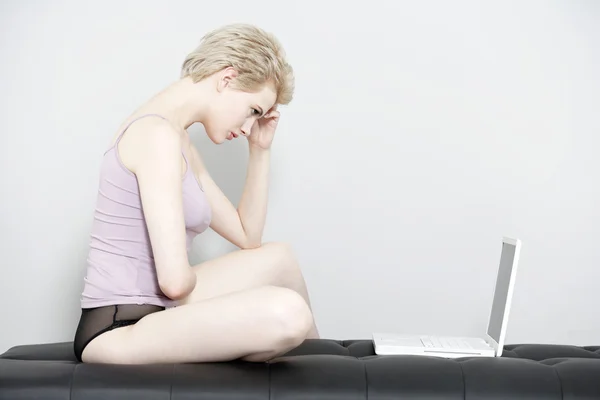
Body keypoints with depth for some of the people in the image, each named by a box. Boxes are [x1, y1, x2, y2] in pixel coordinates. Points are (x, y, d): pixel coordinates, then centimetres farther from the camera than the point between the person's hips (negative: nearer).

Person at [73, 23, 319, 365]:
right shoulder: (158, 133, -17)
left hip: (150, 313, 10)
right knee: (287, 315, -29)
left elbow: (247, 236, 19)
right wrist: (197, 283, -1)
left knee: (279, 257, 19)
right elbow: (175, 279, -25)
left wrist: (260, 150, 14)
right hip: (116, 332, -10)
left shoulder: (180, 143, 14)